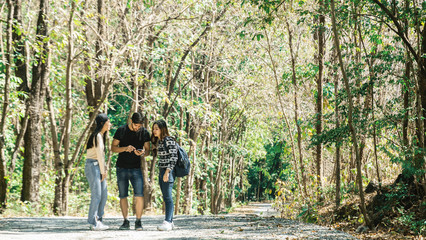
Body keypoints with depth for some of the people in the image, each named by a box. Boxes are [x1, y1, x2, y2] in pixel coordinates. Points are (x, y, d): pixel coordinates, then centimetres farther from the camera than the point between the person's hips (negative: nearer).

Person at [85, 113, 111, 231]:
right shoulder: (97, 136, -14)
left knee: (104, 194, 7)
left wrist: (104, 169, 9)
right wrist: (103, 171, -9)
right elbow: (99, 155, -14)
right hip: (92, 165, -10)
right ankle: (93, 222, -4)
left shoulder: (102, 135, 16)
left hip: (99, 166, 10)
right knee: (96, 195, -9)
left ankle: (98, 220, 13)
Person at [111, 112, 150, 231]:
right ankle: (125, 222, 13)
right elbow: (113, 148, 0)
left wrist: (143, 152, -19)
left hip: (136, 168, 0)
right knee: (123, 196, 3)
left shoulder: (144, 132, 2)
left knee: (139, 195, -11)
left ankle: (138, 221, -2)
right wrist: (125, 148, -19)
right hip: (122, 168, 0)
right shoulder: (121, 130, -1)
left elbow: (147, 150, 6)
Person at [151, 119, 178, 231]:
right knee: (165, 198, 9)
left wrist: (167, 172, -21)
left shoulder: (169, 140, -11)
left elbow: (173, 157, -16)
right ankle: (170, 222, 13)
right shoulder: (158, 142, 16)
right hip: (161, 172, 9)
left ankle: (167, 222, -16)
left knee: (167, 197, -13)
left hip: (168, 171, -9)